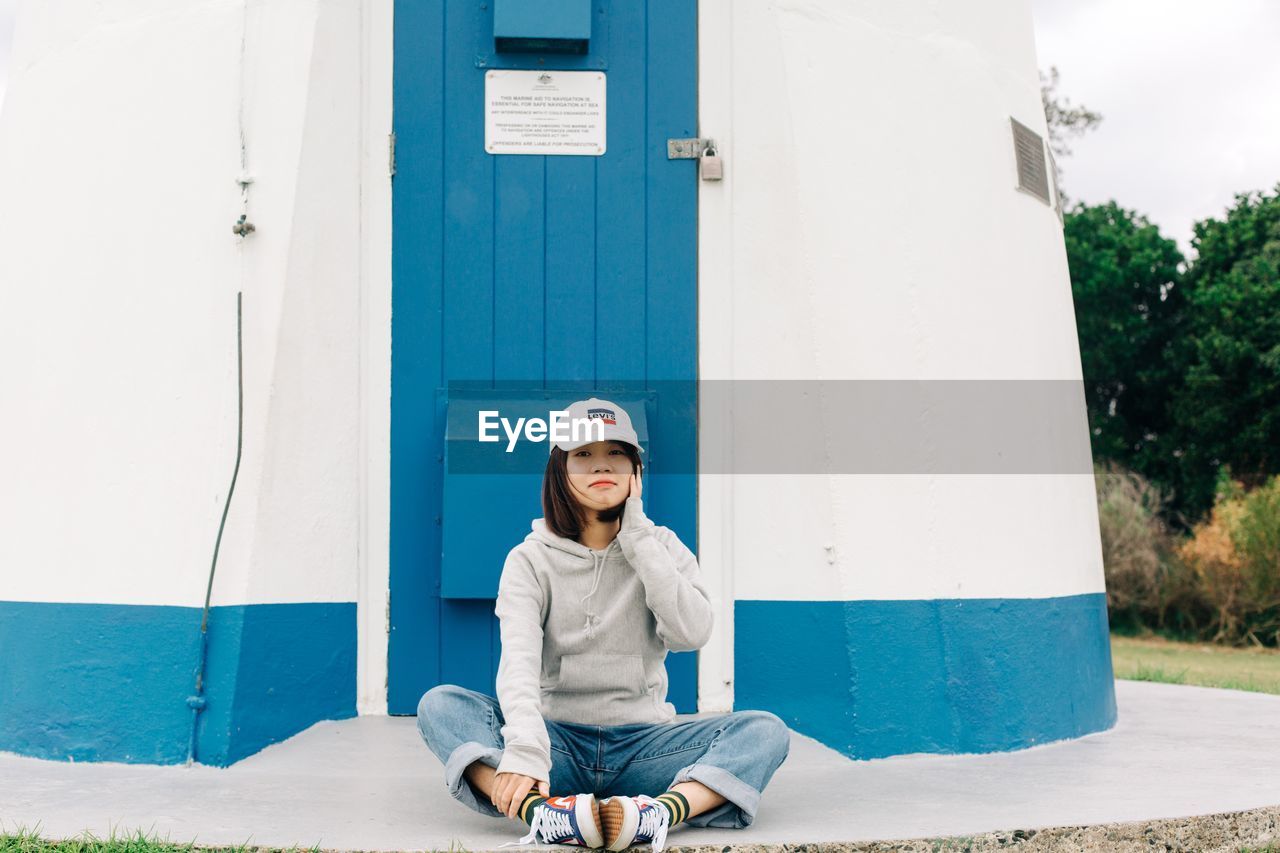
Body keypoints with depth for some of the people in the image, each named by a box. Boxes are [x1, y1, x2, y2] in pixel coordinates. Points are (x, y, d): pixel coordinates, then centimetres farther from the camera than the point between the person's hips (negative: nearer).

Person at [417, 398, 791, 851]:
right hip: (558, 742, -1)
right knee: (439, 704, -25)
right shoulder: (530, 559, 2)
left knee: (765, 729, -24)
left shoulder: (662, 548, 8)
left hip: (641, 743, 1)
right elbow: (519, 657, -16)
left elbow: (691, 632, -11)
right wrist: (525, 750, -34)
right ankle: (538, 810, -50)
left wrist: (638, 536, -9)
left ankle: (659, 812, -49)